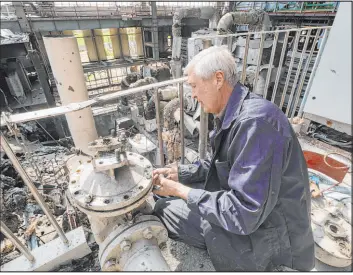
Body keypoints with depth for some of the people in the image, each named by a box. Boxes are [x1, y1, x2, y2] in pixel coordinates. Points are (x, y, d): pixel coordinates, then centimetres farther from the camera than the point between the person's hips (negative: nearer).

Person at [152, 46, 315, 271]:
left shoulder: (256, 121, -32)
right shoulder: (231, 115, 0)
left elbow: (243, 215, -31)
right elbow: (219, 166, 10)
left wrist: (180, 190, -21)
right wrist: (178, 173, 1)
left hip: (264, 233, -8)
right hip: (244, 208, 9)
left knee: (162, 210, -5)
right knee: (169, 199, 13)